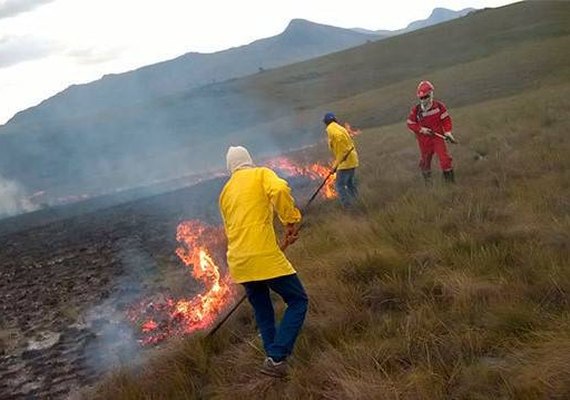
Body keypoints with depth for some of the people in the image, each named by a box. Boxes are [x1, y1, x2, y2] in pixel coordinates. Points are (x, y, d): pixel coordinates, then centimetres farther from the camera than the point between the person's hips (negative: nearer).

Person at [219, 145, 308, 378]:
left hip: (238, 262, 6)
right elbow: (279, 190, -19)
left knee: (262, 309, 23)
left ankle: (273, 357, 25)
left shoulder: (225, 192, 20)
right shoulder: (261, 174, 3)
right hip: (265, 256, -6)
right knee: (298, 301, 6)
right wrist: (292, 220, -9)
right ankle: (276, 358, -6)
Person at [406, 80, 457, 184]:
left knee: (444, 157, -14)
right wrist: (421, 129, -11)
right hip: (424, 139, 1)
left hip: (438, 136, -1)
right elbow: (410, 123, 2)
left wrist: (448, 132, -11)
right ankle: (427, 179, 37)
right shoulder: (416, 110, -6)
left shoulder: (439, 106, -6)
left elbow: (446, 119, 0)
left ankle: (450, 178, -3)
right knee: (425, 160, 13)